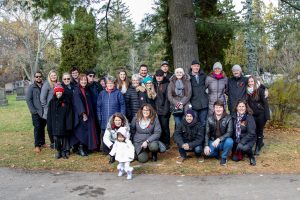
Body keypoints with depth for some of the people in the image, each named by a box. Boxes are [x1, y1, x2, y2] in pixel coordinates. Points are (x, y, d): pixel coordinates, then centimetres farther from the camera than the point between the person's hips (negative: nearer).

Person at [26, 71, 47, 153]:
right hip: (36, 112, -3)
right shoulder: (31, 87, 0)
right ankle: (37, 145, 2)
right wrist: (33, 110, -9)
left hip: (44, 111, 3)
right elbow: (28, 99, -3)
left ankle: (42, 142, 21)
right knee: (37, 127, -5)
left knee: (42, 127, 10)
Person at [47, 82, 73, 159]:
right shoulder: (52, 102, 2)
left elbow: (69, 114, -6)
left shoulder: (66, 101, -4)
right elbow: (49, 115, 5)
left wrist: (69, 125, -10)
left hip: (64, 125, -2)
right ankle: (59, 151, 24)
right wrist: (49, 126, 1)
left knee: (65, 138, 8)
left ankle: (65, 152, 23)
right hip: (55, 125, 2)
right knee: (56, 138, 6)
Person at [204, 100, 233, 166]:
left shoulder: (228, 118, -10)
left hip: (223, 141, -1)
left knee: (229, 141, -34)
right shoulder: (210, 118, -3)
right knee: (207, 152, -26)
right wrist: (206, 146, -14)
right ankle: (216, 154, 13)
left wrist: (219, 139, -30)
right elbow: (207, 133, -3)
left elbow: (229, 132, -16)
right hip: (213, 141, 1)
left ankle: (223, 157, -5)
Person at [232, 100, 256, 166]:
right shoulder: (234, 117, -2)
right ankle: (241, 153, 29)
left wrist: (241, 143, -26)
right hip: (237, 140, 4)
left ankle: (252, 157, -2)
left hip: (248, 139, -4)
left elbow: (251, 133, -18)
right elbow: (232, 131, 4)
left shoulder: (249, 118, -13)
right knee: (235, 158, -6)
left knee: (243, 147, -35)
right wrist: (235, 141, -8)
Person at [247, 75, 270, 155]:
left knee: (259, 131, 4)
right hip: (253, 115, 5)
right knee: (254, 130, 9)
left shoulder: (260, 90, -11)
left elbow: (265, 103, -12)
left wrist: (267, 116, -15)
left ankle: (258, 148, 14)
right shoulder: (247, 92, 3)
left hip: (261, 114, -4)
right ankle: (260, 143, 33)